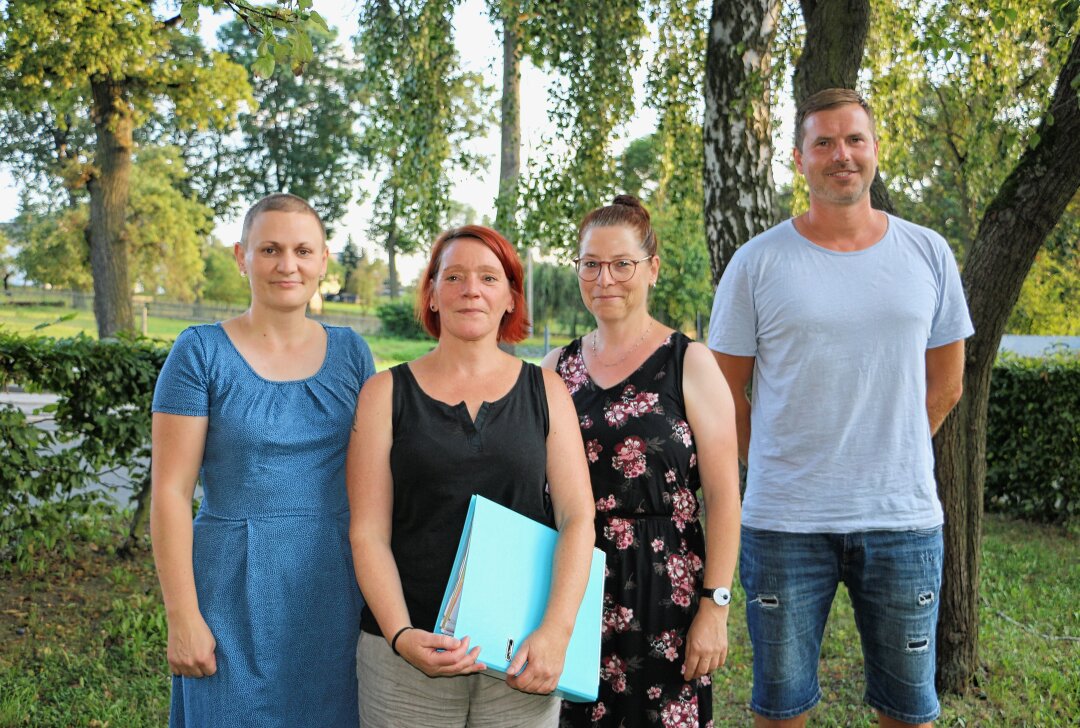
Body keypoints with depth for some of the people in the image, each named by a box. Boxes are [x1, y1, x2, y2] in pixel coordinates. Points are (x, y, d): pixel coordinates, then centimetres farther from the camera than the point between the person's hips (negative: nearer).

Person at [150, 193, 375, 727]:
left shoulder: (349, 351, 5)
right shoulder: (202, 352, -6)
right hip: (236, 596, -3)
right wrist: (182, 616, -10)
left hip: (335, 596, 4)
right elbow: (170, 491, -7)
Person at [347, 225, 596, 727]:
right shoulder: (386, 393, 2)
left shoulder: (545, 390, 5)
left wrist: (556, 631, -13)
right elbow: (369, 533, -2)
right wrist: (400, 634, -15)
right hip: (408, 651, -1)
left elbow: (578, 518, -1)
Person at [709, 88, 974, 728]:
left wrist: (885, 459, 7)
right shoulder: (758, 262, -3)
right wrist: (781, 467, 2)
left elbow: (945, 384, 11)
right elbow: (726, 391, 2)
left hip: (905, 515, 2)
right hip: (784, 523, -1)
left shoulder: (929, 254, 4)